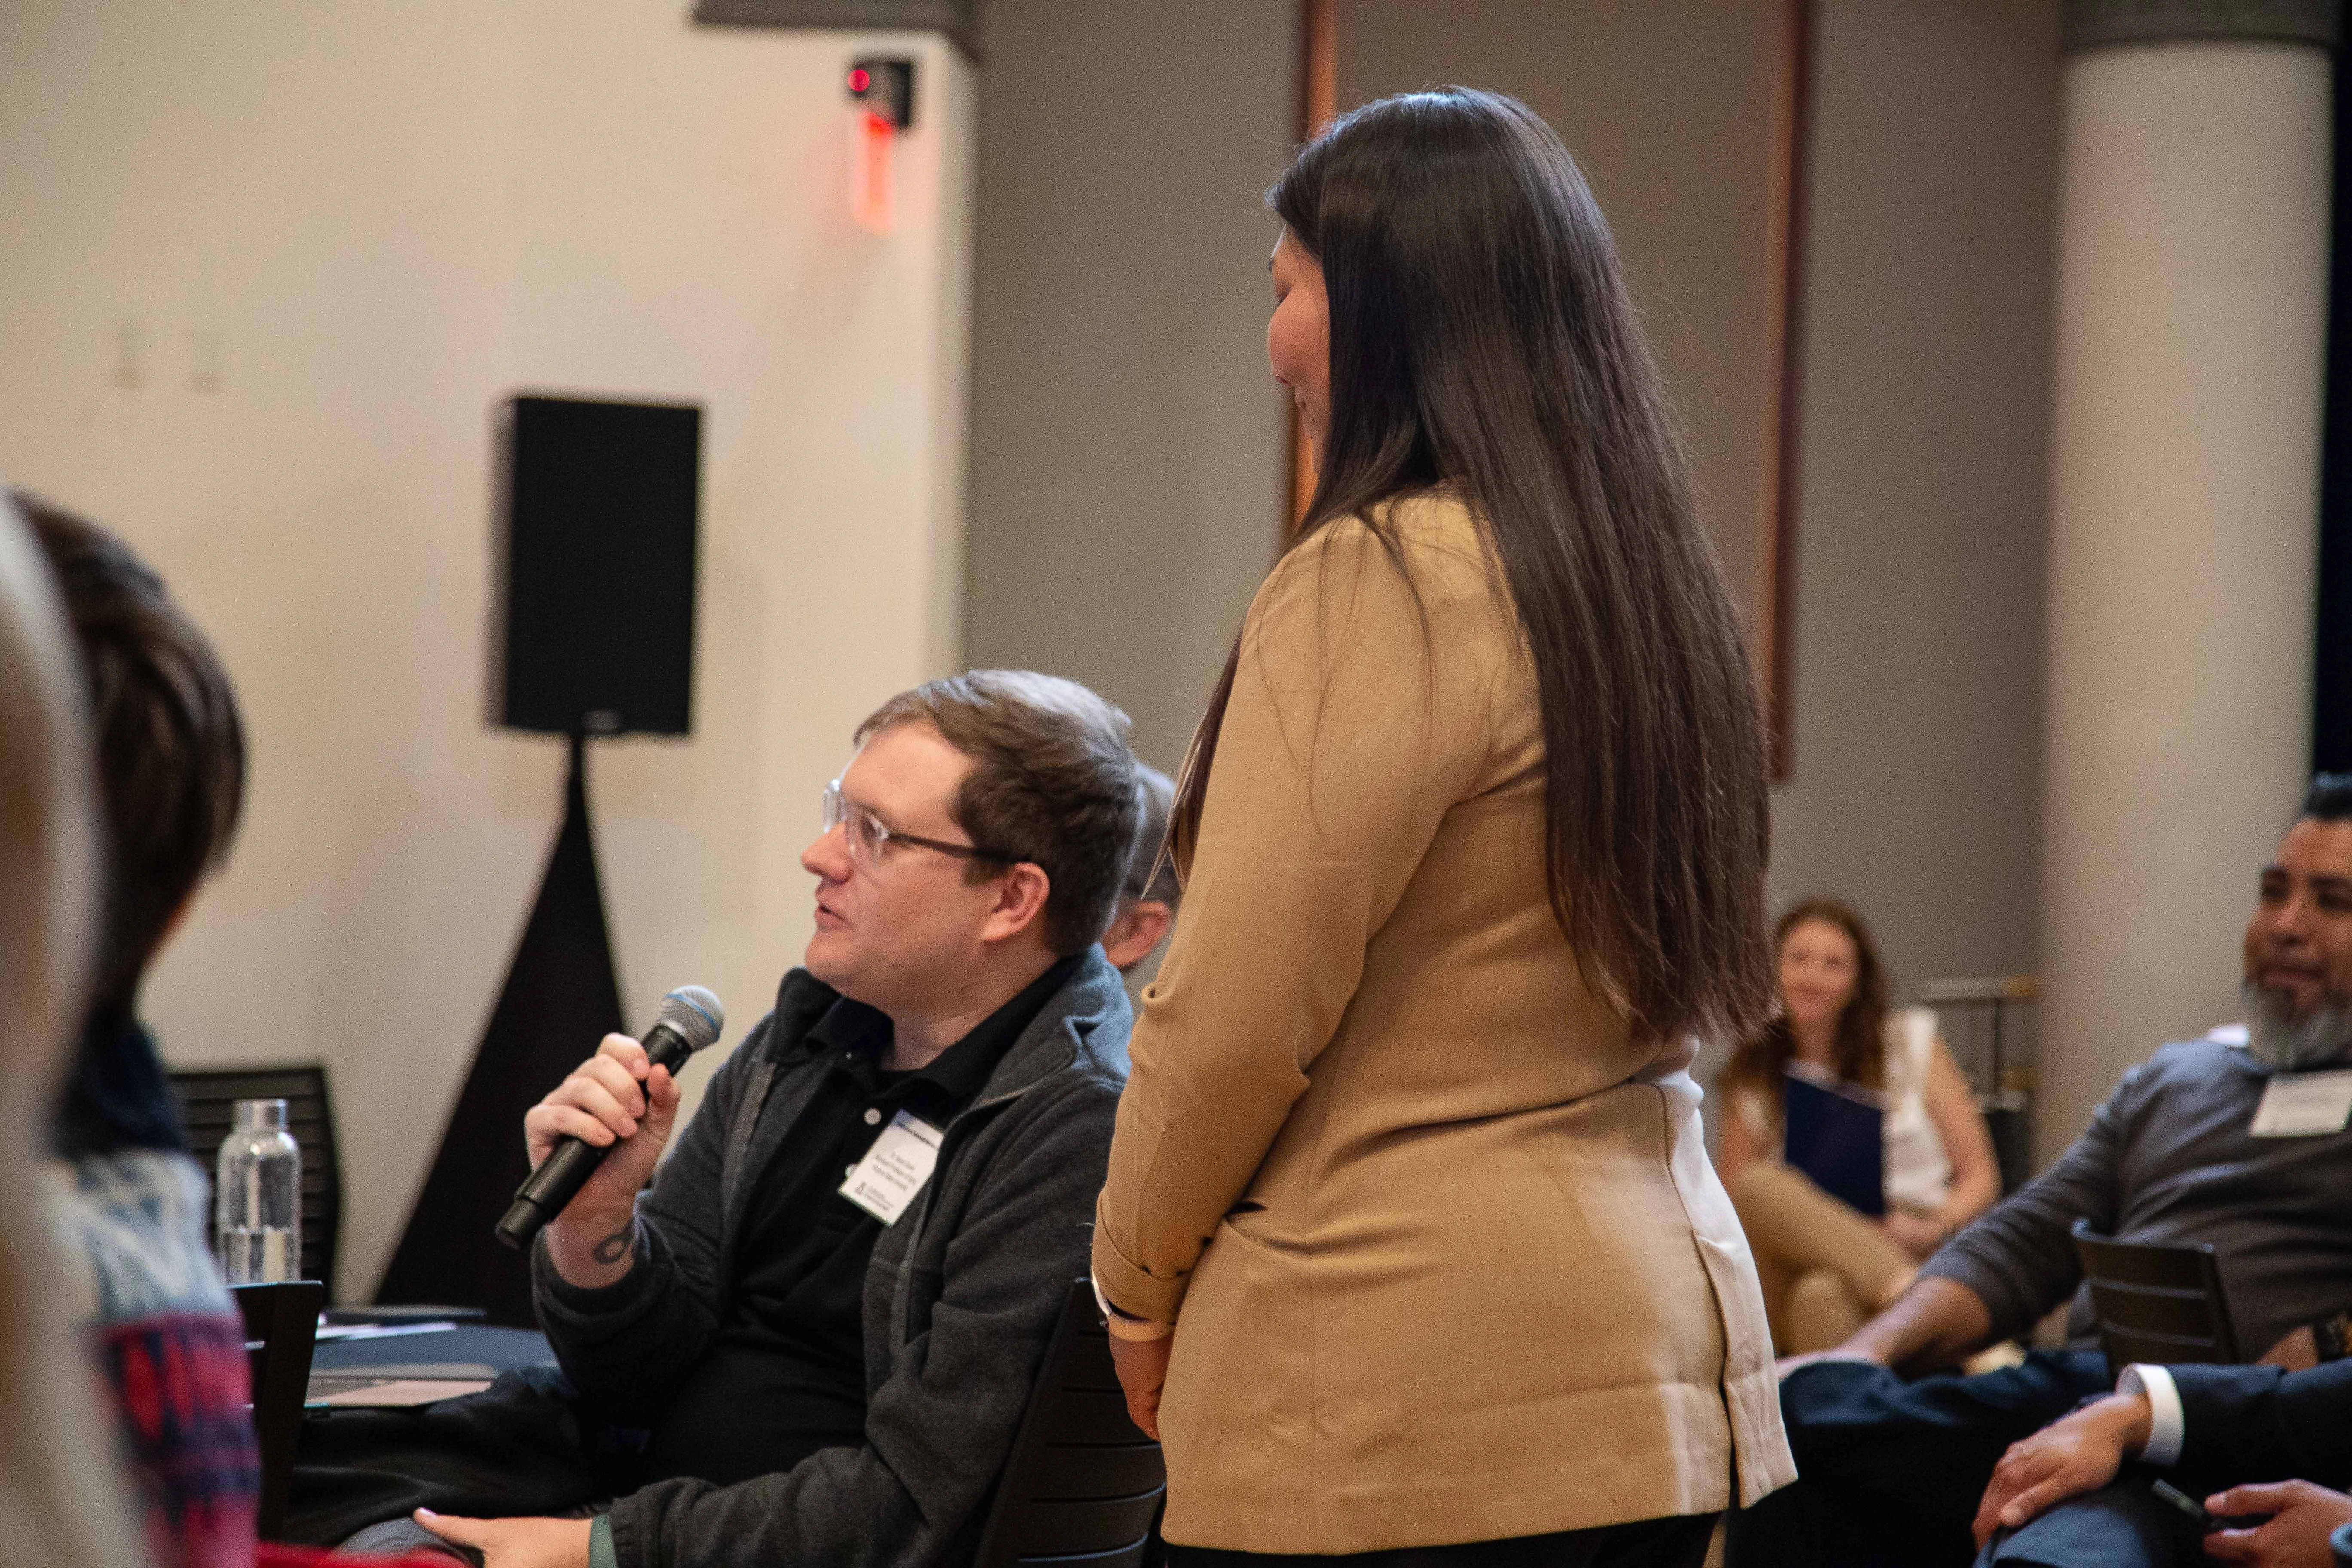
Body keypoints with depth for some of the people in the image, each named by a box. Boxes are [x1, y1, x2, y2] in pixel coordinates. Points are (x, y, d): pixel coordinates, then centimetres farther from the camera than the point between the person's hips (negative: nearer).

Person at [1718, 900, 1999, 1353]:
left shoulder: (1910, 1041, 12)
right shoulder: (1752, 1082, 14)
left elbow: (1980, 1177, 11)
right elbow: (1732, 1211, 11)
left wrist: (1933, 1226, -11)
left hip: (1917, 1257, -2)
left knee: (1823, 1294, -38)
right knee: (1757, 1184, -32)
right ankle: (1908, 1292, -44)